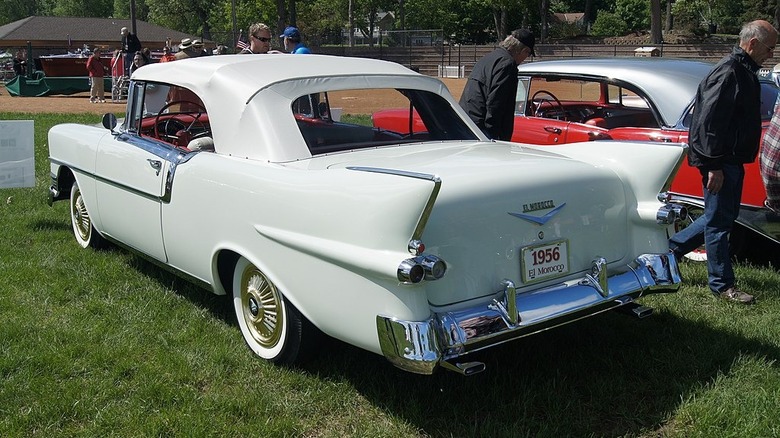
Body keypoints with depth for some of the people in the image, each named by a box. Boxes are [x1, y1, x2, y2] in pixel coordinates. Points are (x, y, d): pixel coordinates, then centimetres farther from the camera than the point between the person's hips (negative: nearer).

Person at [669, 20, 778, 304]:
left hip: (732, 160, 10)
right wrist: (714, 166, -23)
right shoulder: (728, 73, -18)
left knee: (724, 215, 18)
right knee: (719, 220, -1)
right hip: (719, 161, -10)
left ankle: (668, 249, 26)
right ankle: (722, 285, 9)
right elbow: (710, 122, -23)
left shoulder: (744, 72, 15)